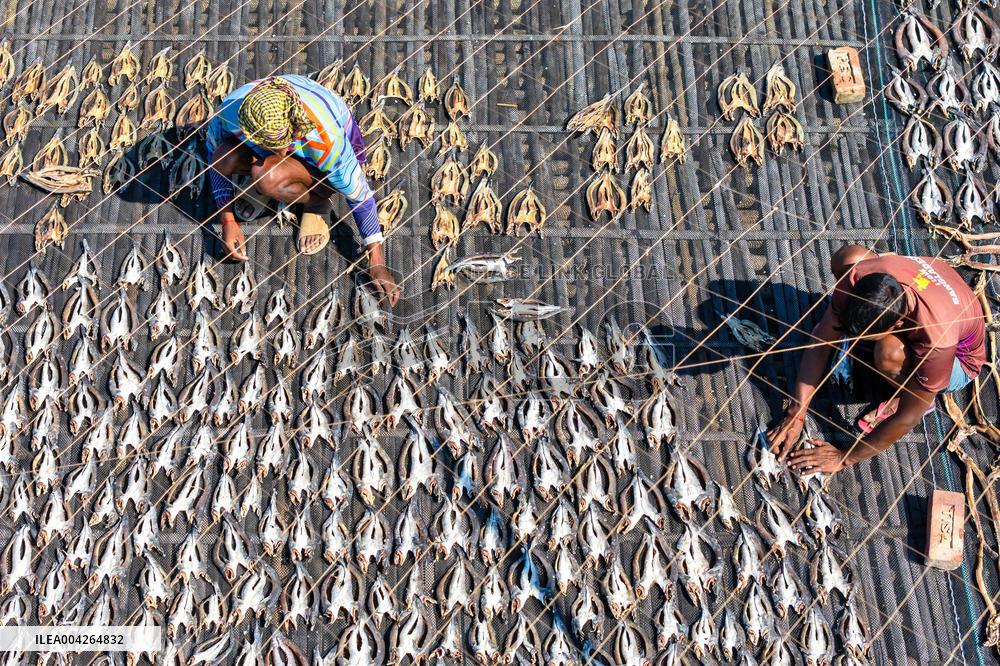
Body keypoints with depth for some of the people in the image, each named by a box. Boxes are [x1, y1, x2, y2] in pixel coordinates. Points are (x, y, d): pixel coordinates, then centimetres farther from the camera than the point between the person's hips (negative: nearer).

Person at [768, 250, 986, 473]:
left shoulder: (937, 341, -44)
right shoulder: (857, 278, -33)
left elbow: (907, 419, -31)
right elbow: (820, 345, -22)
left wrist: (845, 458, -23)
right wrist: (795, 415, -25)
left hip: (959, 356, -5)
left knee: (888, 352, -38)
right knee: (847, 257, -14)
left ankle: (912, 398, -4)